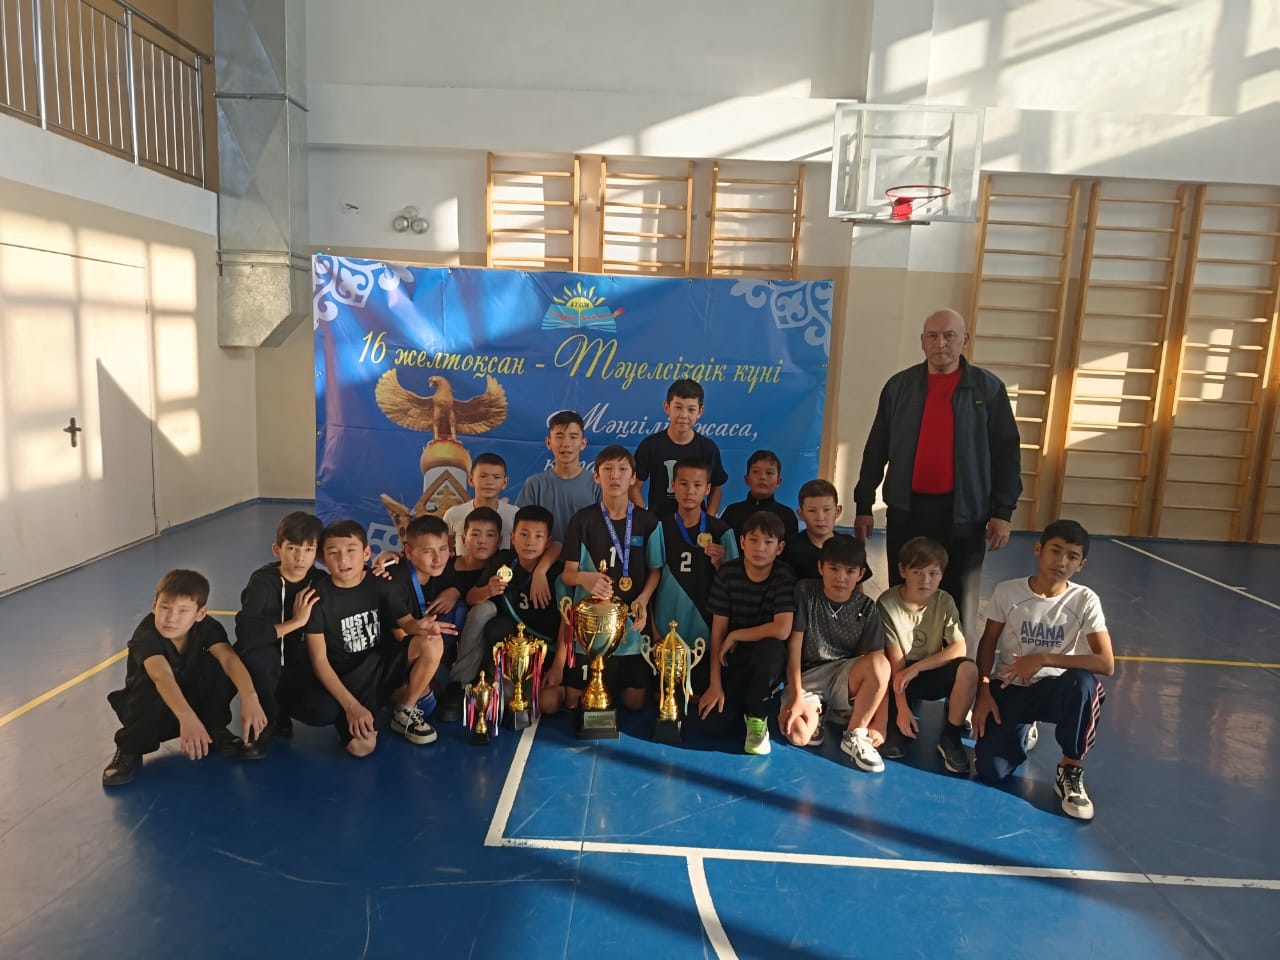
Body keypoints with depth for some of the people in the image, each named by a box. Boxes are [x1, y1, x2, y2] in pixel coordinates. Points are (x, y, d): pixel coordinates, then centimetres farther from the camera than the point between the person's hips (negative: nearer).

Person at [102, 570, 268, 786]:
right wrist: (187, 718, -64)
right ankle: (129, 750, -11)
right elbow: (162, 676, -48)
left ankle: (214, 729, -3)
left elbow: (228, 658, -36)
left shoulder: (206, 627, -20)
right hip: (155, 711, -2)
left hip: (193, 701, 3)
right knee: (150, 687, -35)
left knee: (217, 668, -26)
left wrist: (249, 698, -54)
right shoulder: (146, 635, -30)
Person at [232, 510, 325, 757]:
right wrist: (296, 622, -29)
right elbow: (245, 633, -32)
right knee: (259, 654, -36)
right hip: (266, 665, -3)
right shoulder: (263, 581, -18)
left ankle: (280, 706, 11)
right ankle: (266, 723, -12)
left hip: (302, 667, 3)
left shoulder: (320, 581, -6)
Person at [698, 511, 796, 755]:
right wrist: (715, 684, -11)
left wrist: (734, 636, -17)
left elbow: (781, 631, -28)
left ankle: (757, 716, -11)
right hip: (734, 658, 2)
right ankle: (743, 699, 19)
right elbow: (718, 631, -8)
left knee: (770, 648, -39)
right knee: (712, 724, -17)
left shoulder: (785, 577, -16)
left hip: (769, 659, -2)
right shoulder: (727, 573, -9)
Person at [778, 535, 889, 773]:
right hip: (807, 678, -1)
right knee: (798, 734, -30)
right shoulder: (805, 592, -7)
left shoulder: (866, 609, -5)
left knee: (880, 663, -31)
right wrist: (797, 697, -15)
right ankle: (817, 712, 7)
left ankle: (855, 735, -12)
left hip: (844, 680, 2)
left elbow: (878, 671, -7)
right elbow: (794, 647, -8)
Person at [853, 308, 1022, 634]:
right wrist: (863, 505, 4)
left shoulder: (988, 388, 1)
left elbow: (1007, 452, 1)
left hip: (963, 512, -1)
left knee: (957, 600, 6)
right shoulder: (899, 386, 4)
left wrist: (1002, 511, -4)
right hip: (906, 510, 2)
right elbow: (876, 450, 7)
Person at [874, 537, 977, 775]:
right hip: (899, 677, -3)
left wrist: (916, 668, -25)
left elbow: (959, 649, -18)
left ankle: (951, 736, -11)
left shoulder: (944, 601, -9)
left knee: (968, 669, -30)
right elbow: (896, 660, -18)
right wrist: (902, 707, -21)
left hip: (932, 674, 3)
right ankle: (897, 727, 11)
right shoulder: (888, 603, -17)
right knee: (878, 737, -26)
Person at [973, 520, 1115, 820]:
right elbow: (987, 643, 3)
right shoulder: (1007, 592, -9)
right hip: (1008, 688, 0)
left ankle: (1071, 772, -13)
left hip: (1052, 688, 0)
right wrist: (983, 692, -8)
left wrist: (1043, 659, -26)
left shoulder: (1085, 600, -10)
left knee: (1082, 683, -38)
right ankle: (1022, 733, 19)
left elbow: (1106, 664, -18)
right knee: (989, 770, -19)